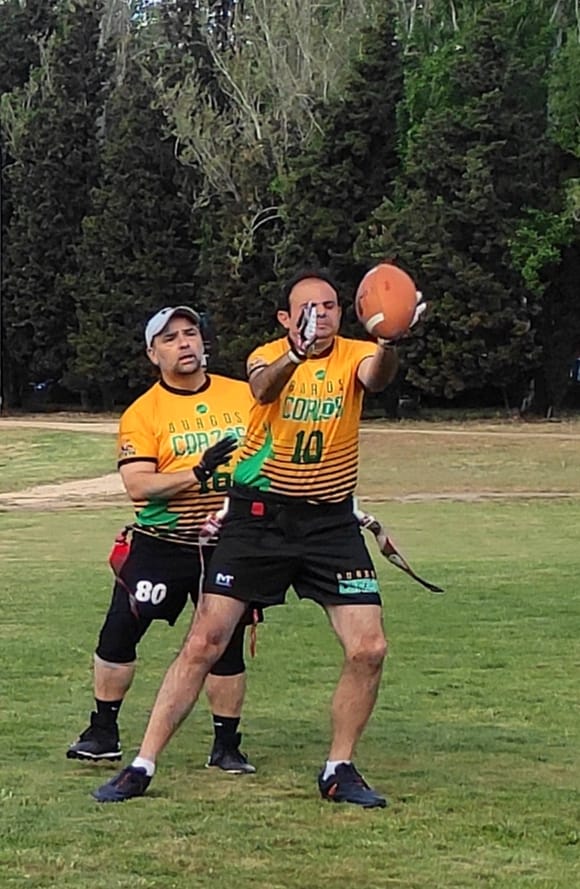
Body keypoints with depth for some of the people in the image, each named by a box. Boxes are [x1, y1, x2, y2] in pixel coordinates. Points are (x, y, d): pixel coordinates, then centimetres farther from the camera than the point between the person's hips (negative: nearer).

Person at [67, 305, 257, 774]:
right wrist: (197, 473, -26)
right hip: (161, 542, -1)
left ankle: (227, 745, 15)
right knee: (120, 630, -3)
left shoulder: (245, 396, 4)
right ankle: (103, 733, 13)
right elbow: (137, 486, -14)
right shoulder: (142, 413, -3)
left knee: (227, 643, 3)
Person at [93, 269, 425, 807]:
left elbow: (375, 377, -27)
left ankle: (339, 770, 12)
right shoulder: (268, 356, -5)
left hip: (331, 521, 2)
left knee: (368, 648, -7)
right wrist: (294, 354, -52)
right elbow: (263, 389, -29)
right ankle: (142, 767, 5)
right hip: (260, 514, -1)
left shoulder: (353, 355, -3)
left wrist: (389, 343, -51)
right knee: (203, 642, -4)